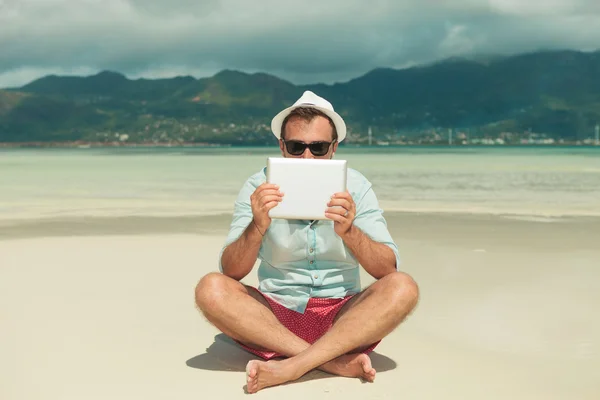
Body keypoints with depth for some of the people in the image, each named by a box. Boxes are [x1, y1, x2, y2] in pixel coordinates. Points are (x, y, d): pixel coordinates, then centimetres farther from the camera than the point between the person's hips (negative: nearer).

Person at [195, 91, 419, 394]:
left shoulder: (355, 186, -2)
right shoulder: (259, 187, -2)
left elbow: (388, 270, -9)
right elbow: (230, 273, -9)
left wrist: (349, 231, -27)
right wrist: (257, 227, -28)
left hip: (342, 320, 0)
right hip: (276, 316, 0)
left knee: (402, 287, -26)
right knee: (211, 289, -25)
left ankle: (290, 367, -29)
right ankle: (336, 362, -25)